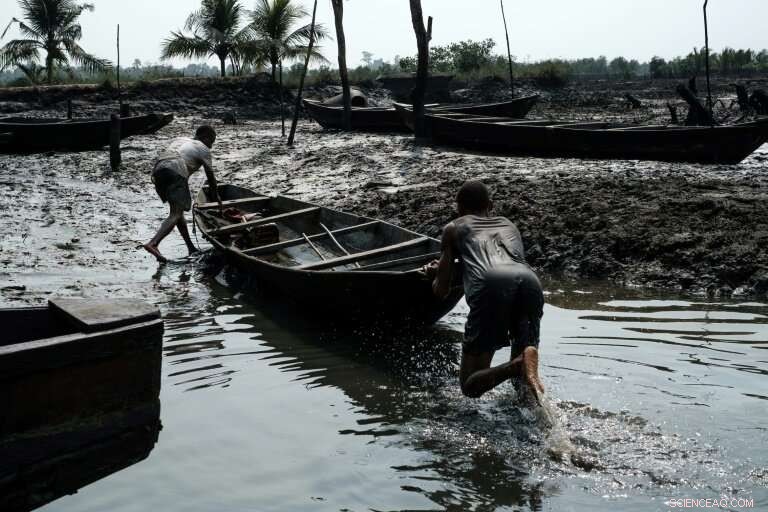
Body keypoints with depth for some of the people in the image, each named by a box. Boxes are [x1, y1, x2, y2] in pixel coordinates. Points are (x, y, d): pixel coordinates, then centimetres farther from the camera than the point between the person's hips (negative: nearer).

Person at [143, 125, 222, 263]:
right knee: (176, 214, -12)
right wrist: (216, 196, 30)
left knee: (178, 210, 18)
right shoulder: (203, 148, 17)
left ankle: (191, 248, 24)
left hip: (158, 170, 8)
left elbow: (162, 156, 25)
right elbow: (210, 176, 18)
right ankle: (153, 244, -32)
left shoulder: (180, 139, 34)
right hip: (176, 172, -7)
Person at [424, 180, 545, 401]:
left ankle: (517, 366, -22)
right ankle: (528, 356, -15)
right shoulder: (509, 225, 40)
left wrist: (439, 275, 51)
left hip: (490, 286, -3)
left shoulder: (454, 228, 29)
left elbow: (441, 290, 28)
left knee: (470, 385, 8)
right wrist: (451, 268, 67)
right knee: (521, 383, 20)